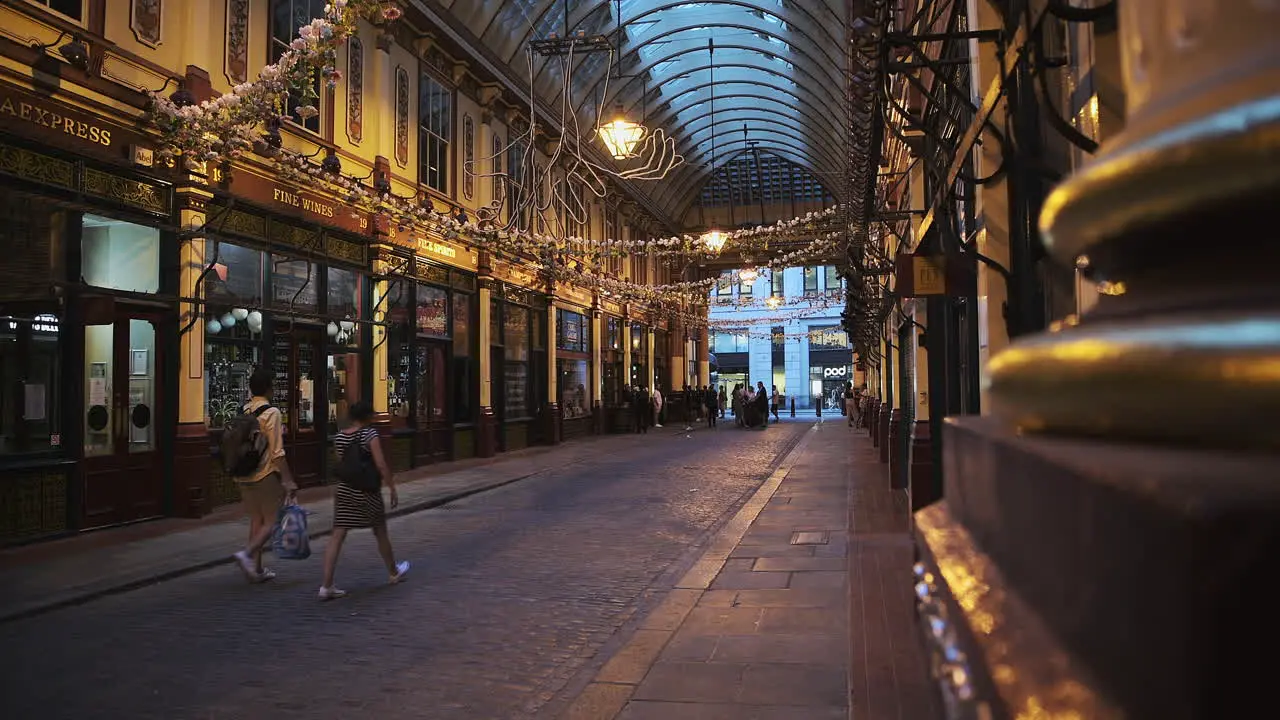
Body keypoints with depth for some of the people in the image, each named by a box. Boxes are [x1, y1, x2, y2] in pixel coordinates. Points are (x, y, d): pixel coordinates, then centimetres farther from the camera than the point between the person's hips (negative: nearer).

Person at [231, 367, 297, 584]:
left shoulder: (243, 412, 7)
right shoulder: (272, 412, -13)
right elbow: (277, 452, -17)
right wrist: (288, 480, -16)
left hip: (244, 475, 7)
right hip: (266, 475, -7)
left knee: (255, 520, 14)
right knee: (271, 521, 3)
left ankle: (256, 569, 16)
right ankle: (247, 553, -17)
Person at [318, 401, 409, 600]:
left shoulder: (339, 437, 4)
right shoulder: (370, 434, -13)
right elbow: (381, 465, -16)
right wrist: (392, 488, -9)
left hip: (344, 490, 4)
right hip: (367, 492, -4)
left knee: (337, 536, 2)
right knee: (380, 532, 15)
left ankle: (326, 585, -5)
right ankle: (393, 572, 34)